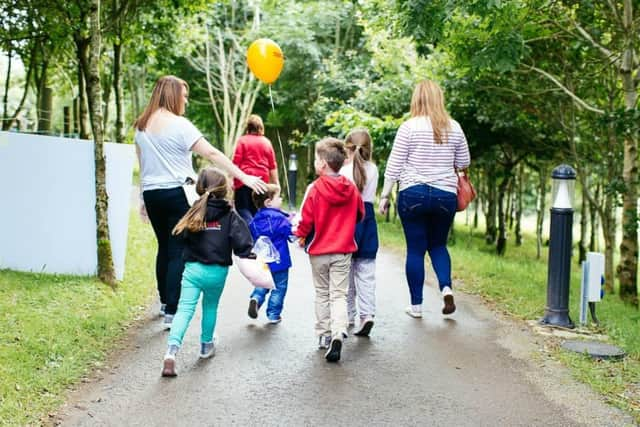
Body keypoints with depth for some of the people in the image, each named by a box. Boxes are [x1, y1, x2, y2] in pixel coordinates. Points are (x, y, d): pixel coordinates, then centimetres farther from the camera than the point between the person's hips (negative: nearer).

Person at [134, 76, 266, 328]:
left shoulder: (141, 126, 9)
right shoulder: (179, 125, -11)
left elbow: (142, 164, 14)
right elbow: (212, 154, -12)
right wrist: (244, 177, -10)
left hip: (151, 193, 6)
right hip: (175, 193, -6)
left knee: (164, 247, 19)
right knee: (178, 251, -3)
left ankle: (165, 302, 31)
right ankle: (172, 312, -8)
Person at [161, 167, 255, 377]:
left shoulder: (195, 212, 1)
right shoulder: (230, 215, -4)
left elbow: (180, 235, 4)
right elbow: (241, 242, -12)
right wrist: (250, 257, -3)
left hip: (193, 269, 0)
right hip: (218, 271, 0)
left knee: (184, 309, -6)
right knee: (210, 307, 22)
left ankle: (171, 351, -24)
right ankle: (206, 345, 37)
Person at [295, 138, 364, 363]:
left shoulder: (315, 188, -13)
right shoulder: (351, 188, -2)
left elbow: (307, 218, -9)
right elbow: (360, 214, 11)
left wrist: (301, 235, 9)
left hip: (319, 250, -1)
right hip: (343, 250, 2)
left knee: (322, 294, 14)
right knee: (339, 295, 1)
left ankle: (324, 334, 19)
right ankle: (338, 333, -17)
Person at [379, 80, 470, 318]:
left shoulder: (409, 127, -7)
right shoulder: (454, 128, 2)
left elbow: (394, 165, -6)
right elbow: (464, 163, 10)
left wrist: (385, 195, 0)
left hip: (413, 194, -3)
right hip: (445, 195, 3)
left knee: (415, 249, 6)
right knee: (438, 245, 19)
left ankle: (416, 305, 11)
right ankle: (446, 287, -3)